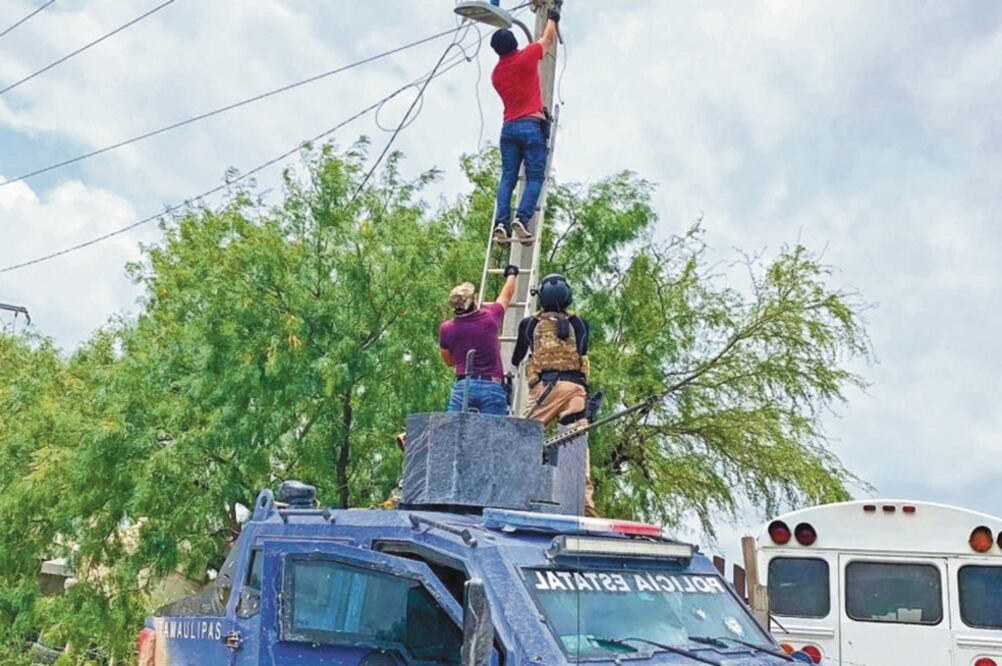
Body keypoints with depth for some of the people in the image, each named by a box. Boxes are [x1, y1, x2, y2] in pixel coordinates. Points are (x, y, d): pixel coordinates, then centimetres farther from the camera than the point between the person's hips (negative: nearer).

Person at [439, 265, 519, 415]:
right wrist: (511, 274, 44)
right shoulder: (490, 317, 2)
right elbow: (506, 295, 24)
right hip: (492, 386, -1)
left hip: (462, 386, 1)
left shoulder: (446, 329, 4)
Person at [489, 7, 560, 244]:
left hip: (508, 127, 5)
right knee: (534, 178, -5)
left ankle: (501, 222, -15)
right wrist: (552, 18, 34)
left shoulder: (496, 74, 14)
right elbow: (548, 39, 16)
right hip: (531, 126, -4)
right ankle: (522, 219, -23)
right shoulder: (526, 58, -1)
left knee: (507, 178, 2)